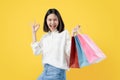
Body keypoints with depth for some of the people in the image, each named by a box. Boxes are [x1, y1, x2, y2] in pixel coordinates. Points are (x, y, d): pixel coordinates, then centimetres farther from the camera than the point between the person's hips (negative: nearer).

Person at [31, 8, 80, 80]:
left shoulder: (64, 33, -3)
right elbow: (36, 51, 3)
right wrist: (34, 33, 6)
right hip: (46, 70, 6)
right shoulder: (45, 36, 12)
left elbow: (69, 52, -11)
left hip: (57, 71, -6)